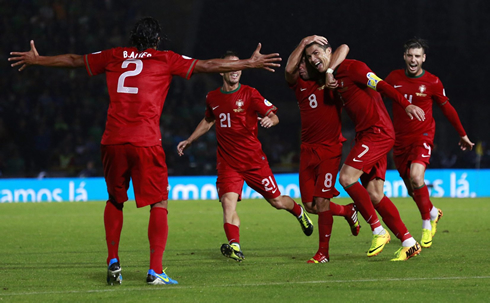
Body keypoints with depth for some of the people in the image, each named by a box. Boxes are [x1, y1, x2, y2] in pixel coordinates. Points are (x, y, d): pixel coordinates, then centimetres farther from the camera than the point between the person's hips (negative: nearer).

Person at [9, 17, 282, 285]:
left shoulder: (114, 57, 16)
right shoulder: (165, 60, 6)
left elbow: (72, 60, 27)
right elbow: (208, 66, 6)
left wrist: (36, 60, 43)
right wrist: (250, 63, 13)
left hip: (113, 141, 4)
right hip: (146, 141, -4)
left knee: (115, 201, 22)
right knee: (160, 204, 2)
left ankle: (113, 261, 15)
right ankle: (155, 270, -8)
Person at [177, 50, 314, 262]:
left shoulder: (249, 94, -5)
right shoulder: (212, 98, 7)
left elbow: (273, 116, -10)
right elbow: (208, 121, 28)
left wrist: (269, 120, -33)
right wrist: (189, 141, 29)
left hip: (254, 160, -2)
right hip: (228, 163, 2)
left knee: (276, 201, 8)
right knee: (228, 201, -22)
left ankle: (299, 212, 42)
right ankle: (234, 247, -30)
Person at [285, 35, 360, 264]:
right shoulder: (299, 85, 8)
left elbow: (344, 48, -10)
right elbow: (289, 69, -14)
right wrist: (304, 43, -21)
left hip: (330, 148, -5)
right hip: (307, 150, 5)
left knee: (321, 200, -11)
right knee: (310, 205, 4)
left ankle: (323, 252, -1)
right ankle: (348, 212, 31)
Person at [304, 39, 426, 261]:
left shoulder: (351, 67, -8)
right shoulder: (334, 77, 18)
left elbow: (381, 85, -18)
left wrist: (406, 105, -28)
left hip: (378, 132, -9)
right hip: (365, 134, 9)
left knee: (347, 177, -18)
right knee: (374, 195, 3)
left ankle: (378, 231, -10)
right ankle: (408, 243, 6)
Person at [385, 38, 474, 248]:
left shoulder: (432, 82, -5)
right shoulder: (394, 77, 0)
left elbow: (447, 108, 8)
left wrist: (462, 135, 16)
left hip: (422, 136, -3)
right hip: (400, 139, 3)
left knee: (416, 176, -27)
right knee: (412, 189, 9)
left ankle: (427, 224, -12)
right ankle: (433, 213, 39)